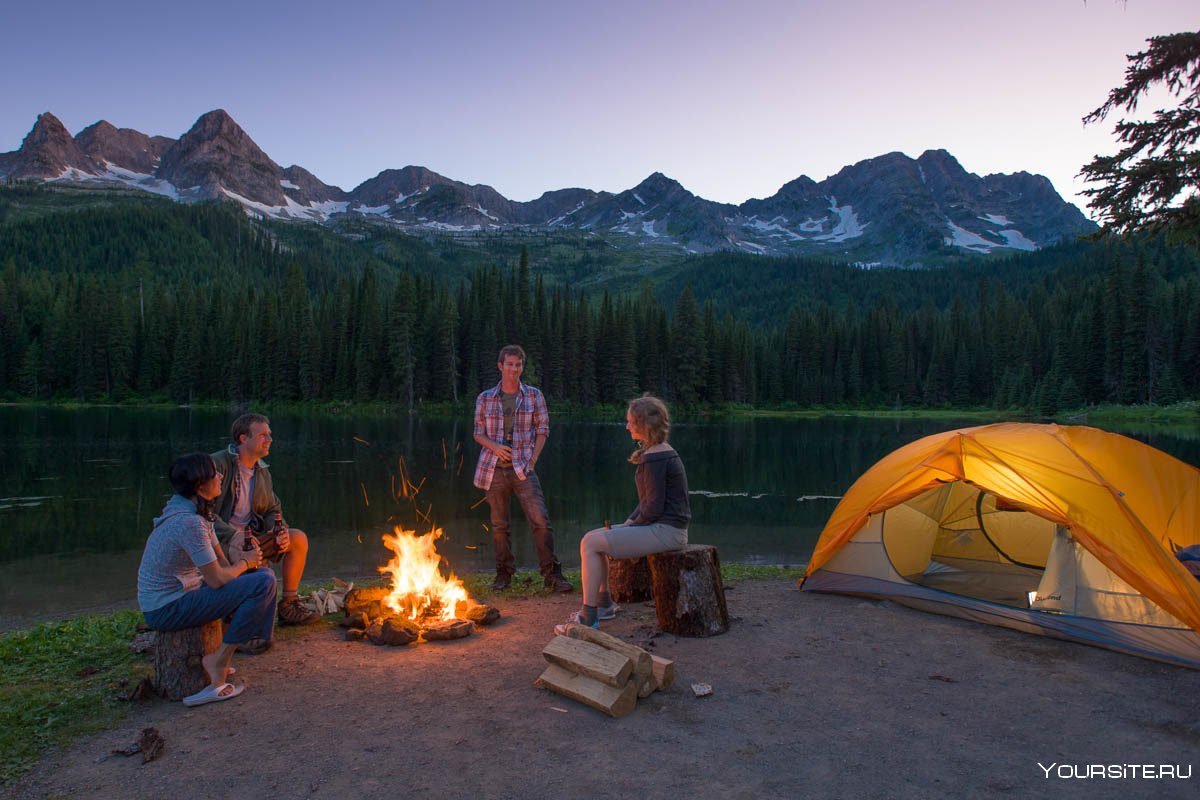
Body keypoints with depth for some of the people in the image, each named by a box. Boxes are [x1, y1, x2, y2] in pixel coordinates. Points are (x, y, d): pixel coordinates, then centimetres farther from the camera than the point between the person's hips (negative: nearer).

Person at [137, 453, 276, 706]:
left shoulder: (192, 511, 7)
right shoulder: (190, 522, -24)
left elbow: (222, 562, 11)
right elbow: (217, 579, -21)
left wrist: (245, 561, -7)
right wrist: (245, 563, -4)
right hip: (167, 609, -10)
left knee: (258, 574, 17)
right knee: (264, 582, -19)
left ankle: (222, 657, 13)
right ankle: (220, 661, -7)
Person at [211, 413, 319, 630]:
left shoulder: (262, 471, 10)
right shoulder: (219, 464, -14)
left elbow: (272, 510, 19)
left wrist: (281, 532, -4)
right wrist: (233, 537, -28)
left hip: (250, 535, 8)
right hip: (221, 540, -8)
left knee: (299, 539, -2)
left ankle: (289, 605, 8)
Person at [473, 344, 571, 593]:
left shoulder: (534, 396, 6)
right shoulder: (484, 399, 7)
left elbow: (543, 428, 6)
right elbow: (478, 432, 11)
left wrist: (533, 458, -5)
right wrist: (494, 446, -9)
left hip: (522, 467, -1)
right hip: (493, 469, 1)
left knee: (540, 520, -11)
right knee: (499, 524, 8)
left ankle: (551, 574, -5)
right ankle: (503, 574, 21)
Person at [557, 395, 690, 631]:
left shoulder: (654, 458, -19)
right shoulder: (663, 452, 14)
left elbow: (654, 508, -21)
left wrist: (630, 527, -6)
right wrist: (627, 524, 8)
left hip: (665, 530, -10)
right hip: (661, 528, 10)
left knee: (590, 544, -12)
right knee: (592, 537, 14)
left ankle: (588, 617, -6)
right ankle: (604, 603, 22)